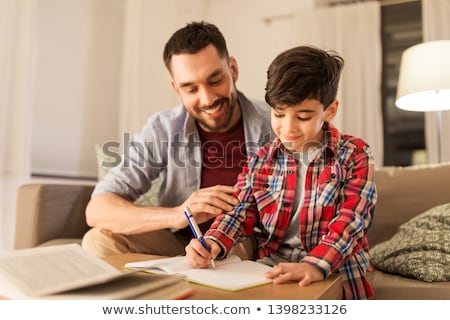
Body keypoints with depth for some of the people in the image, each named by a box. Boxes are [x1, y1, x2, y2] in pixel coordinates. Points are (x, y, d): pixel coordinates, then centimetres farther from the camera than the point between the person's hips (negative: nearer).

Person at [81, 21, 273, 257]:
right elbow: (97, 210, -16)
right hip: (180, 242, 2)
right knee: (100, 241, -19)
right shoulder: (162, 130, -12)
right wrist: (177, 215, -32)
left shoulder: (273, 123, -15)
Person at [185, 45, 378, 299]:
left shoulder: (355, 155, -3)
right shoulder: (262, 159, 7)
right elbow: (242, 211, 2)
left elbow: (351, 218, -14)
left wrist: (315, 265, -31)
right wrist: (213, 243, -19)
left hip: (334, 275, -3)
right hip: (269, 271, 4)